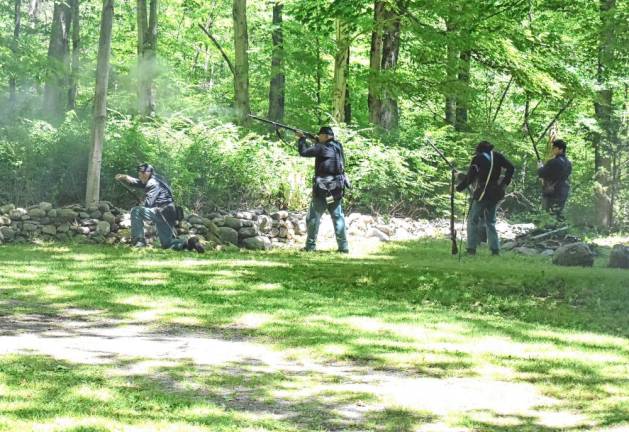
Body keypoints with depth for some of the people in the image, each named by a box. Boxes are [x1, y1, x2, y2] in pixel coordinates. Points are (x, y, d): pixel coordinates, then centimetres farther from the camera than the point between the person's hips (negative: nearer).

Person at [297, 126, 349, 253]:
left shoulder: (322, 148, -12)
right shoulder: (337, 147, 10)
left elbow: (304, 152, -10)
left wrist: (302, 138, 4)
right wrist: (317, 141, 18)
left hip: (323, 188, -7)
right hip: (337, 189, 7)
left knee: (313, 217, 2)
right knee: (338, 217, 8)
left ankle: (310, 245, 4)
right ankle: (343, 246, 5)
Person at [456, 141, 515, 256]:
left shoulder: (477, 159, -5)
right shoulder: (497, 156, 6)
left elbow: (469, 177, -10)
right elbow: (511, 168, 6)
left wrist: (458, 187, 2)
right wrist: (504, 183, 12)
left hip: (482, 194, -5)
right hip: (495, 194, 5)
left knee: (473, 221, 3)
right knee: (490, 222, 13)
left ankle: (471, 249, -6)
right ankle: (495, 249, 5)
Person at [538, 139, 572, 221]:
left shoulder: (554, 162, -20)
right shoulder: (568, 163, 7)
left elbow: (541, 174, -15)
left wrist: (540, 167, 9)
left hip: (552, 194, -8)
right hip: (563, 193, 8)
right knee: (559, 213, 18)